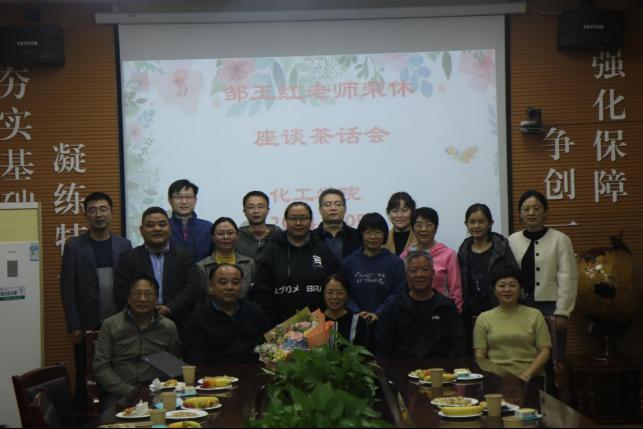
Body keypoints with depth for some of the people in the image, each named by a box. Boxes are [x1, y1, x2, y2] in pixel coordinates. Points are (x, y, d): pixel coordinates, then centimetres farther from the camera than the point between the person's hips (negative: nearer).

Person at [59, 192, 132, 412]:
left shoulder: (124, 244, 6)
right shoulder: (74, 246, 0)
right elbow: (67, 288, -3)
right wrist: (74, 326, -8)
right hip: (87, 326, -2)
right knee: (85, 378, 4)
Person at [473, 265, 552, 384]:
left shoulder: (534, 315, 12)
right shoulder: (484, 318, 12)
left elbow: (545, 351, 6)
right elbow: (480, 357, 8)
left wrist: (527, 375, -9)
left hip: (530, 378, 0)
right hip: (496, 379, 0)